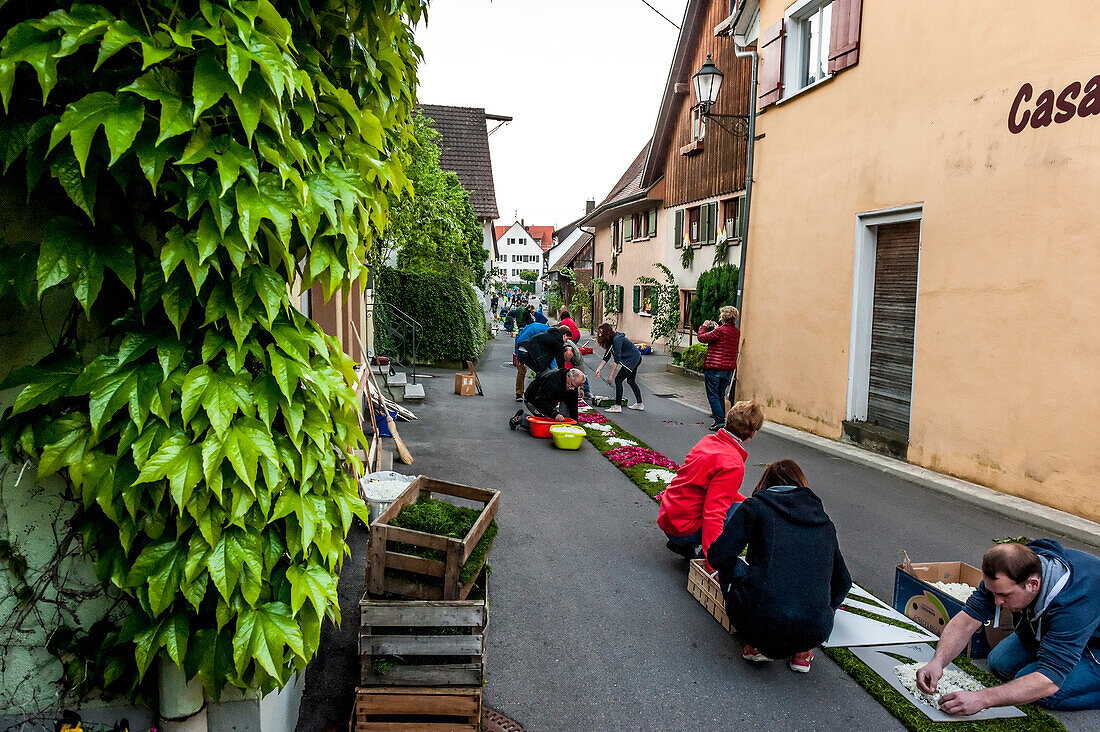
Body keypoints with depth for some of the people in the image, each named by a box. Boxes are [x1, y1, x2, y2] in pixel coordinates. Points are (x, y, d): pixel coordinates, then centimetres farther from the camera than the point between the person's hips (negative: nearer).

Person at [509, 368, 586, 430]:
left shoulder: (573, 384, -11)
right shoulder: (552, 380, -36)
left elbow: (573, 404, -3)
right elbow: (540, 400, -39)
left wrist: (574, 422, -12)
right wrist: (554, 414, -45)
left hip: (549, 401, 8)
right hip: (532, 400, -8)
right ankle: (520, 419, -9)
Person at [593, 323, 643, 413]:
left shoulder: (617, 340, -25)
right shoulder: (611, 341, 5)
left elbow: (616, 359, -27)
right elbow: (606, 357, 5)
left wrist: (610, 375, -24)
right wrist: (599, 369, -5)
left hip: (632, 360, -10)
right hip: (636, 359, 10)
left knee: (618, 380, -9)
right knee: (631, 381, 21)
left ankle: (617, 406, -5)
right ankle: (639, 404, 30)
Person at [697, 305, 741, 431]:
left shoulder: (720, 331, -18)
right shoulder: (737, 332, 6)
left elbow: (702, 337, -10)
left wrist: (704, 326, 7)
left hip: (714, 368, -7)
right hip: (729, 369, 7)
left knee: (713, 396, 0)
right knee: (721, 395, 18)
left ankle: (720, 422, -5)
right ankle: (721, 420, 22)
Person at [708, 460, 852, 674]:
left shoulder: (755, 506, 6)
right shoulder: (824, 522, 19)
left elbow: (718, 557, 0)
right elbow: (843, 581, 29)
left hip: (760, 623, -4)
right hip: (816, 632, 4)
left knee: (730, 566, 23)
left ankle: (758, 645, 12)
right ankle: (801, 652, 18)